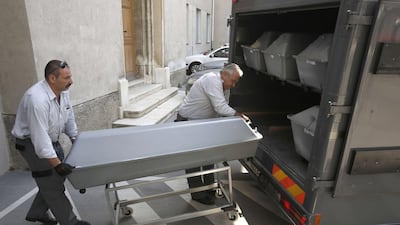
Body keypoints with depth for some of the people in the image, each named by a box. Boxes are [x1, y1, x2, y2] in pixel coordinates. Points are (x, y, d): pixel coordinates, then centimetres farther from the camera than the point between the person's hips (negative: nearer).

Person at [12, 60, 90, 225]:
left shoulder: (63, 91, -7)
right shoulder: (37, 99, -32)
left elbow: (68, 116, 8)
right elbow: (40, 137, -32)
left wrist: (75, 139, 11)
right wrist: (56, 163, -31)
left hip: (51, 140, 8)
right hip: (33, 143, -8)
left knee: (58, 177, 16)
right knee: (52, 185, 0)